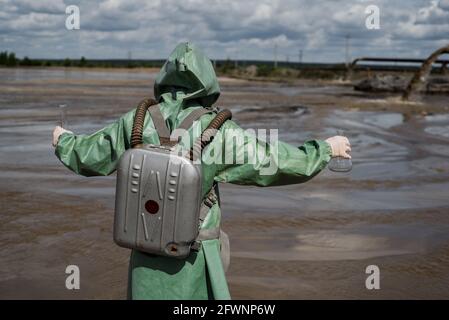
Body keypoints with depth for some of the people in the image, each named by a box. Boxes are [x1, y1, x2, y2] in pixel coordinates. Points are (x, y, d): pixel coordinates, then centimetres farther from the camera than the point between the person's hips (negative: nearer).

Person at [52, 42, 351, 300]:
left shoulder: (136, 121, -7)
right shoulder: (218, 132, -18)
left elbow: (87, 154, 9)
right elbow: (284, 163, -13)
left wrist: (64, 140, 32)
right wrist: (327, 148, 3)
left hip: (147, 255, 4)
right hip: (193, 260, -3)